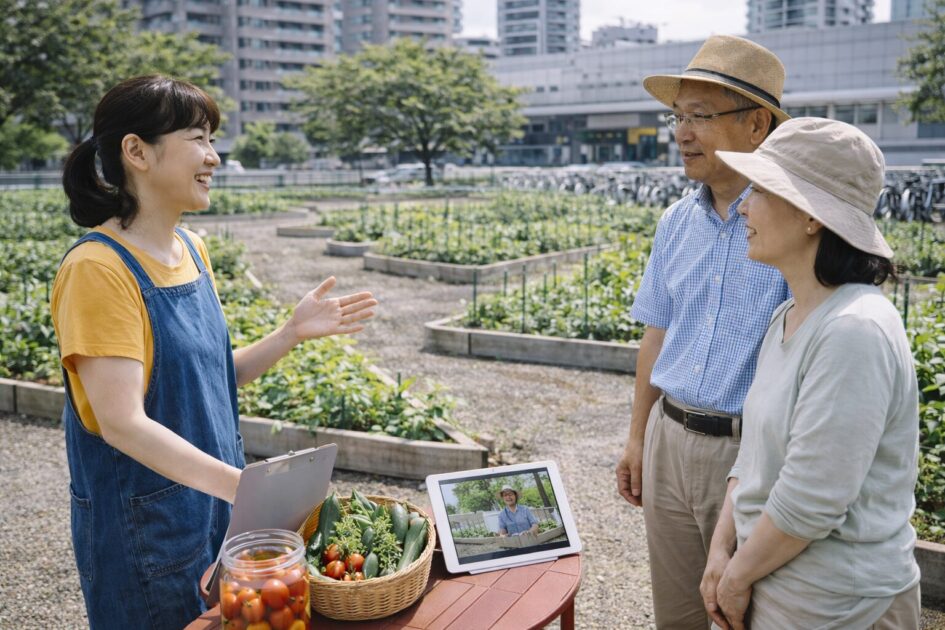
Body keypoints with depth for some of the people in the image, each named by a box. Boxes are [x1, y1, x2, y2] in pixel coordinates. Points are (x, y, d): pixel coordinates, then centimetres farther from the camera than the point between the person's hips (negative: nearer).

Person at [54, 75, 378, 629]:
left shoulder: (193, 250, 4)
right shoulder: (98, 270, -20)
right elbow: (122, 423, -26)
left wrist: (293, 333, -3)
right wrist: (244, 484, -34)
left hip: (216, 511, 7)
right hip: (146, 529, -7)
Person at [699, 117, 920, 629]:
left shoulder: (854, 330, -25)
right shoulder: (788, 318, 4)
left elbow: (812, 502, -25)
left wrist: (737, 576, -12)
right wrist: (722, 549, 0)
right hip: (773, 581, 8)